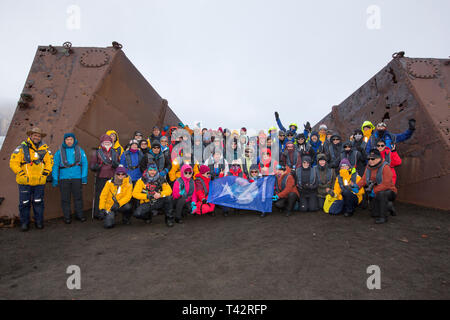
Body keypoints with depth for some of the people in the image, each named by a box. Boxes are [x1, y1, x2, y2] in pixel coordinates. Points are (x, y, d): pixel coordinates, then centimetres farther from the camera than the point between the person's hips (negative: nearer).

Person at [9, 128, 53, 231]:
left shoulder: (45, 149, 6)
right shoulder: (21, 148, -3)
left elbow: (50, 161, 11)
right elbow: (13, 163, -3)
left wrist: (45, 173, 1)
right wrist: (22, 174, -7)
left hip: (39, 182, 2)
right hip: (25, 182, -2)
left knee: (38, 203, 9)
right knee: (24, 203, 5)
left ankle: (39, 222, 20)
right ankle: (24, 223, 18)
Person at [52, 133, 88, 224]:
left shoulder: (80, 150, 7)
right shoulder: (59, 152, 7)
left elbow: (84, 164, 4)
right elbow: (55, 165, 6)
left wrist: (84, 176, -3)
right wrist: (55, 178, 0)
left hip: (77, 178, 0)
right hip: (64, 178, 0)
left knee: (78, 197, 5)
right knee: (65, 198, 5)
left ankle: (79, 215, 17)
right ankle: (67, 216, 15)